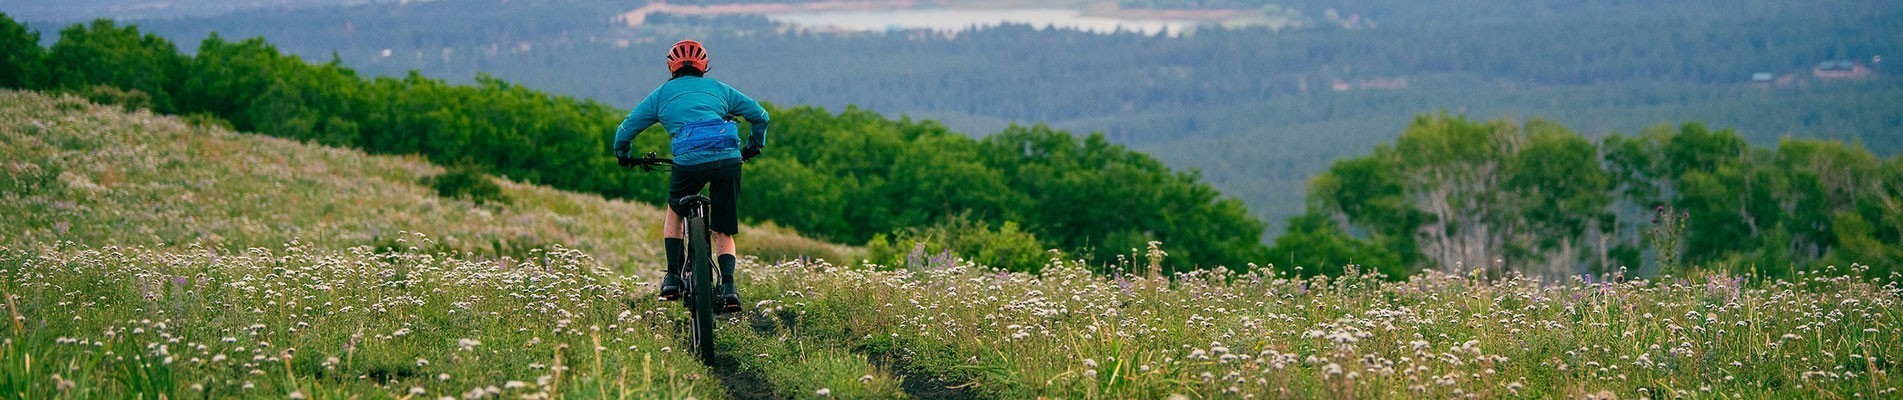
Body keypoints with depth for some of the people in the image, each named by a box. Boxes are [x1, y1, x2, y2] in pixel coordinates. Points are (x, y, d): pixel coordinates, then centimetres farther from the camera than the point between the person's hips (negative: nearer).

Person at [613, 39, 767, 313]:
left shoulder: (661, 94, 21)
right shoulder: (719, 88, 25)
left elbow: (625, 130, 22)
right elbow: (760, 116, 24)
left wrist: (623, 156, 42)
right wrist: (753, 147, 41)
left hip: (689, 159, -1)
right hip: (729, 158, 1)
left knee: (674, 212, 28)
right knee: (723, 231, 16)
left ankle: (673, 278, 17)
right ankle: (728, 285, -4)